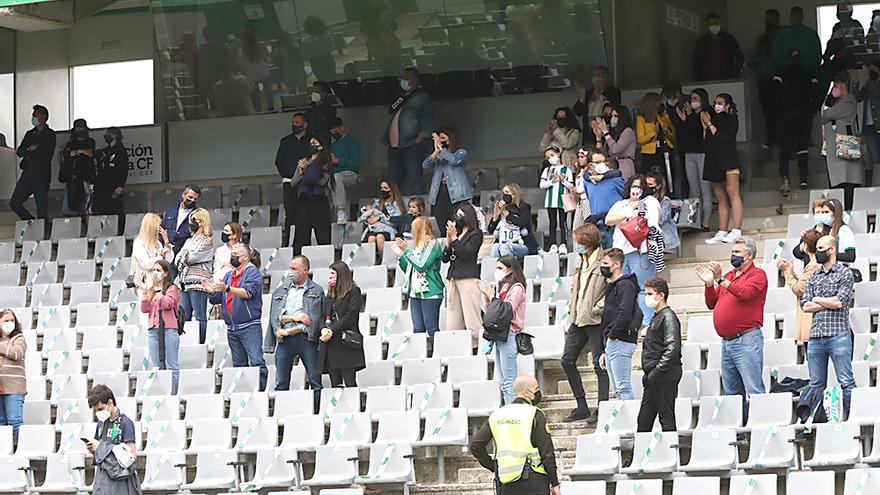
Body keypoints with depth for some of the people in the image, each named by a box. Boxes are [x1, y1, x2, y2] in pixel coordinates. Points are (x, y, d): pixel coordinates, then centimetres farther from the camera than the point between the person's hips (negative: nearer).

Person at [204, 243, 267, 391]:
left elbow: (247, 292, -18)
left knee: (256, 362, -13)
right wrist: (211, 290, -3)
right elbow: (217, 299, 19)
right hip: (232, 329, 7)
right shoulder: (229, 276, 20)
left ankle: (260, 389, -14)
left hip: (249, 327, -7)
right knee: (238, 365, 9)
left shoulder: (253, 272, -1)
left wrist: (227, 289, -28)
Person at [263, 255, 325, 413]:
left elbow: (316, 318, -4)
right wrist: (294, 317, -12)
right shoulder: (280, 291, 16)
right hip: (284, 340, 3)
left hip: (306, 339, -3)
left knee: (316, 382, -4)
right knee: (281, 383, 1)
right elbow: (275, 315, 5)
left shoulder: (316, 291, 6)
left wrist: (292, 330, -10)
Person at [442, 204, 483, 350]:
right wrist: (448, 241, 2)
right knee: (453, 324, 3)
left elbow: (465, 253, -11)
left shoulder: (476, 235, 2)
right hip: (452, 279, 7)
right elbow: (444, 258, 15)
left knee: (472, 320, -11)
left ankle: (476, 347, -12)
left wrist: (453, 238, -10)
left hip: (468, 278, -7)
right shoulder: (457, 234, 19)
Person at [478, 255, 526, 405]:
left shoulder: (516, 288, -8)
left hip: (509, 335, -9)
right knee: (504, 383, 9)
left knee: (509, 382, -10)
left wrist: (491, 296, -12)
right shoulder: (502, 287, 15)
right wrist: (486, 295, 8)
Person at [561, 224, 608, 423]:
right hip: (578, 319, 9)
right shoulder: (580, 262, 14)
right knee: (567, 360, 7)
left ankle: (602, 408, 4)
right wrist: (571, 312, 14)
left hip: (595, 320, -9)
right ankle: (582, 408, 13)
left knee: (599, 364, -2)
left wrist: (597, 309, -16)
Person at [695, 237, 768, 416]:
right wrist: (709, 283, 5)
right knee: (732, 392, 9)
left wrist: (721, 280, -19)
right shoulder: (729, 275, 21)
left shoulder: (757, 274, -1)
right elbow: (711, 304, 20)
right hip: (727, 341, 8)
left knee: (754, 390, -12)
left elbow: (745, 293, -19)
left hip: (746, 340, -8)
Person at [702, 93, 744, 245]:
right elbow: (706, 140, 16)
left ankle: (737, 231, -21)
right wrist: (704, 126, 5)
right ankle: (722, 232, 3)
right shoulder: (715, 118, 19)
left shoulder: (731, 120, -1)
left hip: (728, 159, -8)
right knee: (721, 198, 5)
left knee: (732, 194, -14)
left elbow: (721, 138, -12)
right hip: (714, 161, 8)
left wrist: (709, 124, -4)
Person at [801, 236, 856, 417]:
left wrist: (817, 299, 2)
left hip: (838, 335, -6)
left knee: (846, 382, -7)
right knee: (816, 385, 6)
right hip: (815, 337, 6)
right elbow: (805, 305, 7)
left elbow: (839, 302, -11)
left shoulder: (844, 273, 2)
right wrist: (828, 303, -4)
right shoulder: (813, 277, 18)